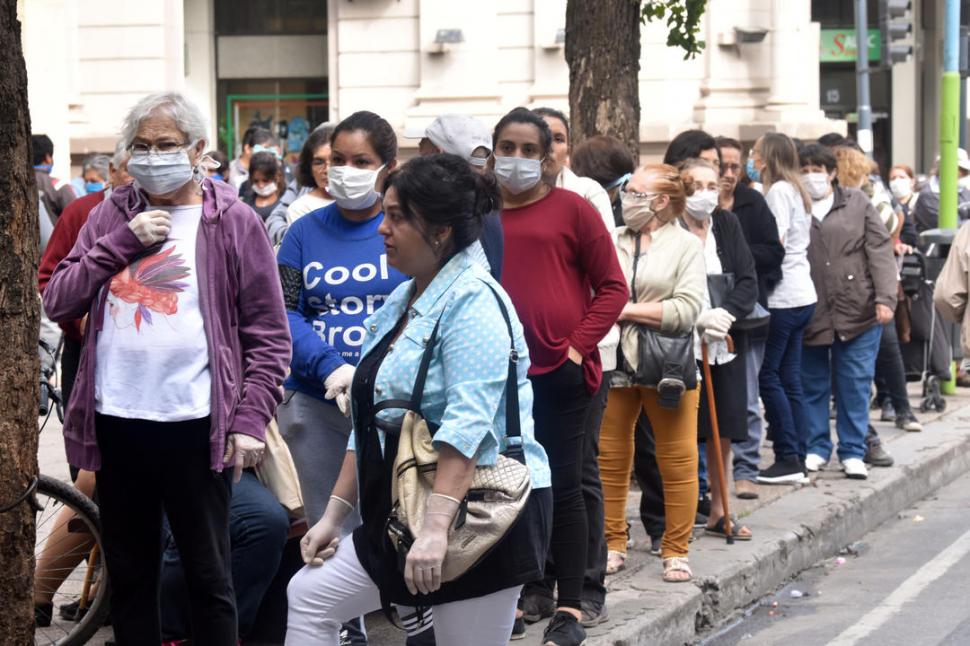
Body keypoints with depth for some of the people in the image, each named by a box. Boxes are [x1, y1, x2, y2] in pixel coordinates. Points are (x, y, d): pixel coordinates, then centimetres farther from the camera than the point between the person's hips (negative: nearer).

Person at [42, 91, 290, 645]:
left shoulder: (233, 222, 0)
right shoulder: (112, 215, 10)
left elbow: (269, 337, -1)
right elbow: (58, 302, 3)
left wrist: (251, 419, -10)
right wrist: (122, 241, -6)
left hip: (192, 427, -4)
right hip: (115, 423, 4)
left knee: (209, 577, 4)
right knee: (129, 576, 13)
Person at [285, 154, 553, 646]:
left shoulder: (472, 300, -14)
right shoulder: (401, 303, 14)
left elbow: (467, 426, -24)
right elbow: (373, 424, 18)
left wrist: (436, 528, -31)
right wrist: (334, 514, 14)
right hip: (402, 512, 9)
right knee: (308, 596, 6)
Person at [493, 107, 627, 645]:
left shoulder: (572, 209, -2)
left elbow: (611, 287, -2)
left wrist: (578, 345, -9)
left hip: (560, 373, -3)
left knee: (563, 487, 2)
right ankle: (512, 600, 18)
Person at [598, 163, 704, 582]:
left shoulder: (685, 245, 1)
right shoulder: (610, 241, 11)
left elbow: (688, 311, -10)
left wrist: (628, 310, -12)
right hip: (613, 364, 3)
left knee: (677, 461, 1)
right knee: (609, 459, 6)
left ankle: (676, 551, 10)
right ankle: (613, 543, 17)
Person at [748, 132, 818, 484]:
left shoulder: (778, 190, -9)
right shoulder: (796, 191, 17)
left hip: (782, 297, -9)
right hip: (803, 295, 9)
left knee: (768, 375, -5)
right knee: (790, 379, 9)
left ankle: (789, 459, -6)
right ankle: (796, 459, 9)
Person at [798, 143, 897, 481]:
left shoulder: (857, 203, 4)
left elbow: (880, 251, 1)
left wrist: (885, 298, -8)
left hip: (858, 310, 0)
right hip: (811, 314, 0)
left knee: (855, 384, 2)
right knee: (812, 384, 9)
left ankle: (853, 453, 11)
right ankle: (815, 448, 22)